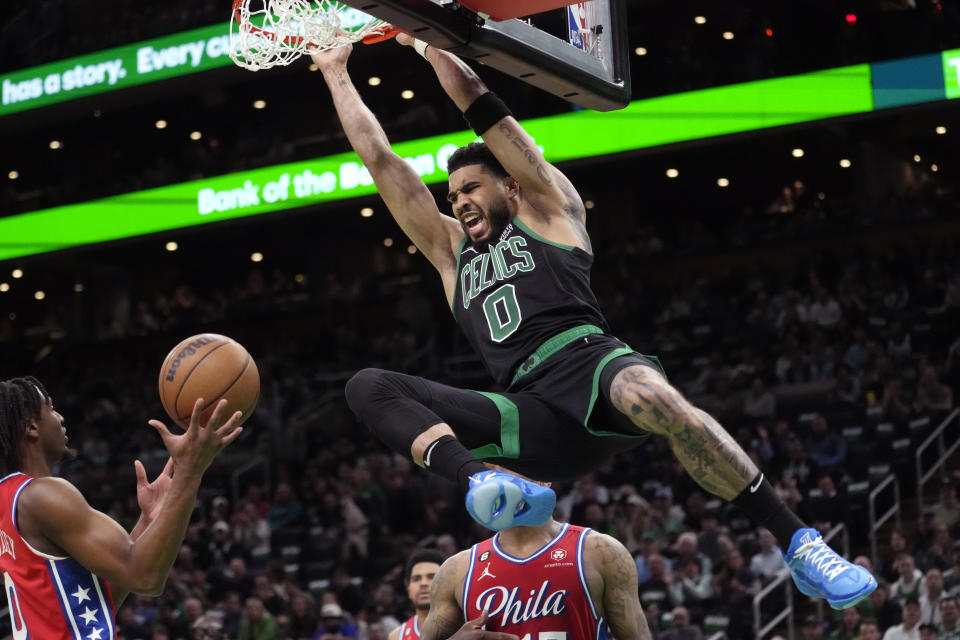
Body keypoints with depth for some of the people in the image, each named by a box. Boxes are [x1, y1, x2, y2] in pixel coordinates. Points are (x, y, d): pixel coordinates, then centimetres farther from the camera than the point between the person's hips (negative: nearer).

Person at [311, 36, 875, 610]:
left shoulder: (546, 209, 22)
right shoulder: (452, 251, 33)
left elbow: (478, 102, 20)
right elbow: (381, 160, 34)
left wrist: (424, 39, 30)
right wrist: (335, 71, 35)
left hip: (592, 363, -4)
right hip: (536, 422, 4)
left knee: (649, 394, -41)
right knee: (367, 388, -10)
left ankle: (800, 546, -36)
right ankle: (483, 480, -41)